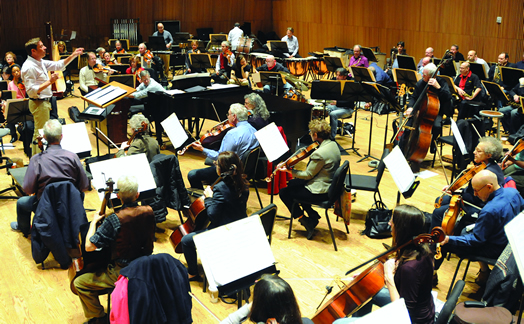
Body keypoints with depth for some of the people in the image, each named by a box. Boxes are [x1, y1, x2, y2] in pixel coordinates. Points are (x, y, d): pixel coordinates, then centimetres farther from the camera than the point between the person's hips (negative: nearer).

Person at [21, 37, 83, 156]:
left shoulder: (40, 62, 7)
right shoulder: (29, 67, -22)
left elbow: (58, 65, 18)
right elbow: (31, 91, -26)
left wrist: (74, 55, 11)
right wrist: (49, 81, -27)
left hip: (45, 102, 10)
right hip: (39, 103, -10)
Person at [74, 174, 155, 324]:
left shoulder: (114, 220, -25)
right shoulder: (149, 212, -8)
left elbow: (89, 246, -24)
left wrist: (94, 222, -8)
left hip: (121, 274, -7)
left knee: (79, 283, 8)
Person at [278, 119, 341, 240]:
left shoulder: (319, 153, -29)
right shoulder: (333, 144, -1)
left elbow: (308, 175, -18)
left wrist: (289, 170, -10)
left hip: (321, 192, -10)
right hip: (330, 186, 10)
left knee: (283, 192, 4)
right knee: (292, 183, 25)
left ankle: (305, 221, 10)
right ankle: (313, 215, 24)